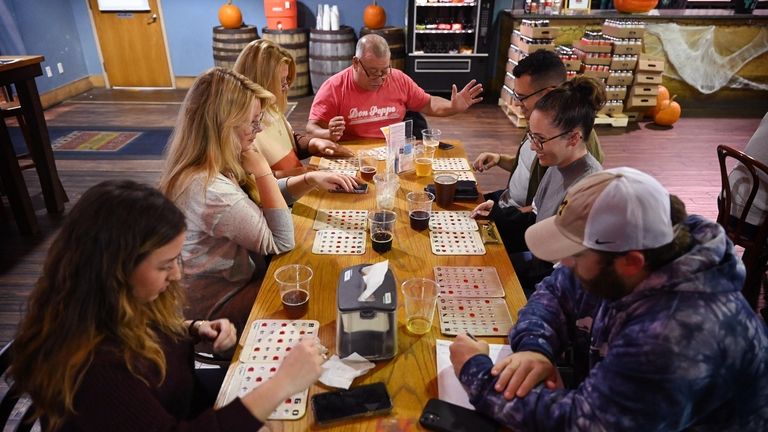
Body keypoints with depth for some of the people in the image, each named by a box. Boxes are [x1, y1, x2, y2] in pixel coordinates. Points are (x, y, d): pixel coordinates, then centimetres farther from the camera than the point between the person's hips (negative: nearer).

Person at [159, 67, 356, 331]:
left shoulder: (214, 167, -5)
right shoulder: (210, 190, -35)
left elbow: (261, 197, 11)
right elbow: (282, 242, -24)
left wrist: (310, 179, -6)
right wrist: (262, 171, -24)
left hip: (237, 275, 8)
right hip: (221, 305, -8)